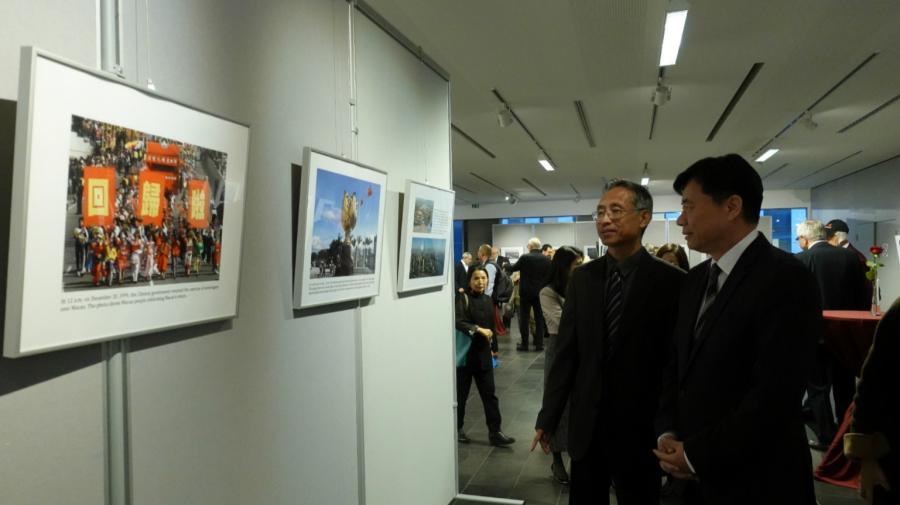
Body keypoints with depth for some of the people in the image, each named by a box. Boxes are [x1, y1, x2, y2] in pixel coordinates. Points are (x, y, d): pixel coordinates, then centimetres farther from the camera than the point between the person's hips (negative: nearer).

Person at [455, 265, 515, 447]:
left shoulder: (488, 300, 8)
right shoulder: (462, 298, -10)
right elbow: (458, 322, -23)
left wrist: (490, 346, 15)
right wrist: (478, 329, -28)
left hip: (483, 354, 5)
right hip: (465, 353, -5)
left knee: (489, 394, 4)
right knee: (460, 394, 7)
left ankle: (494, 433, 9)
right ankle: (457, 429, 23)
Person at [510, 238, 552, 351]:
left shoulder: (525, 258, -11)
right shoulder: (547, 259, -3)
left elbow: (513, 269, 2)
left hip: (526, 292, -3)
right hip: (541, 292, 3)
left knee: (524, 318, 5)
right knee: (539, 318, 9)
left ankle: (524, 344, 7)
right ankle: (539, 344, 10)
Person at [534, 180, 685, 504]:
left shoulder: (671, 282, -9)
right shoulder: (582, 278, 3)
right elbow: (566, 352, 3)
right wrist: (548, 417, 2)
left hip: (641, 425, -3)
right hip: (586, 423, 4)